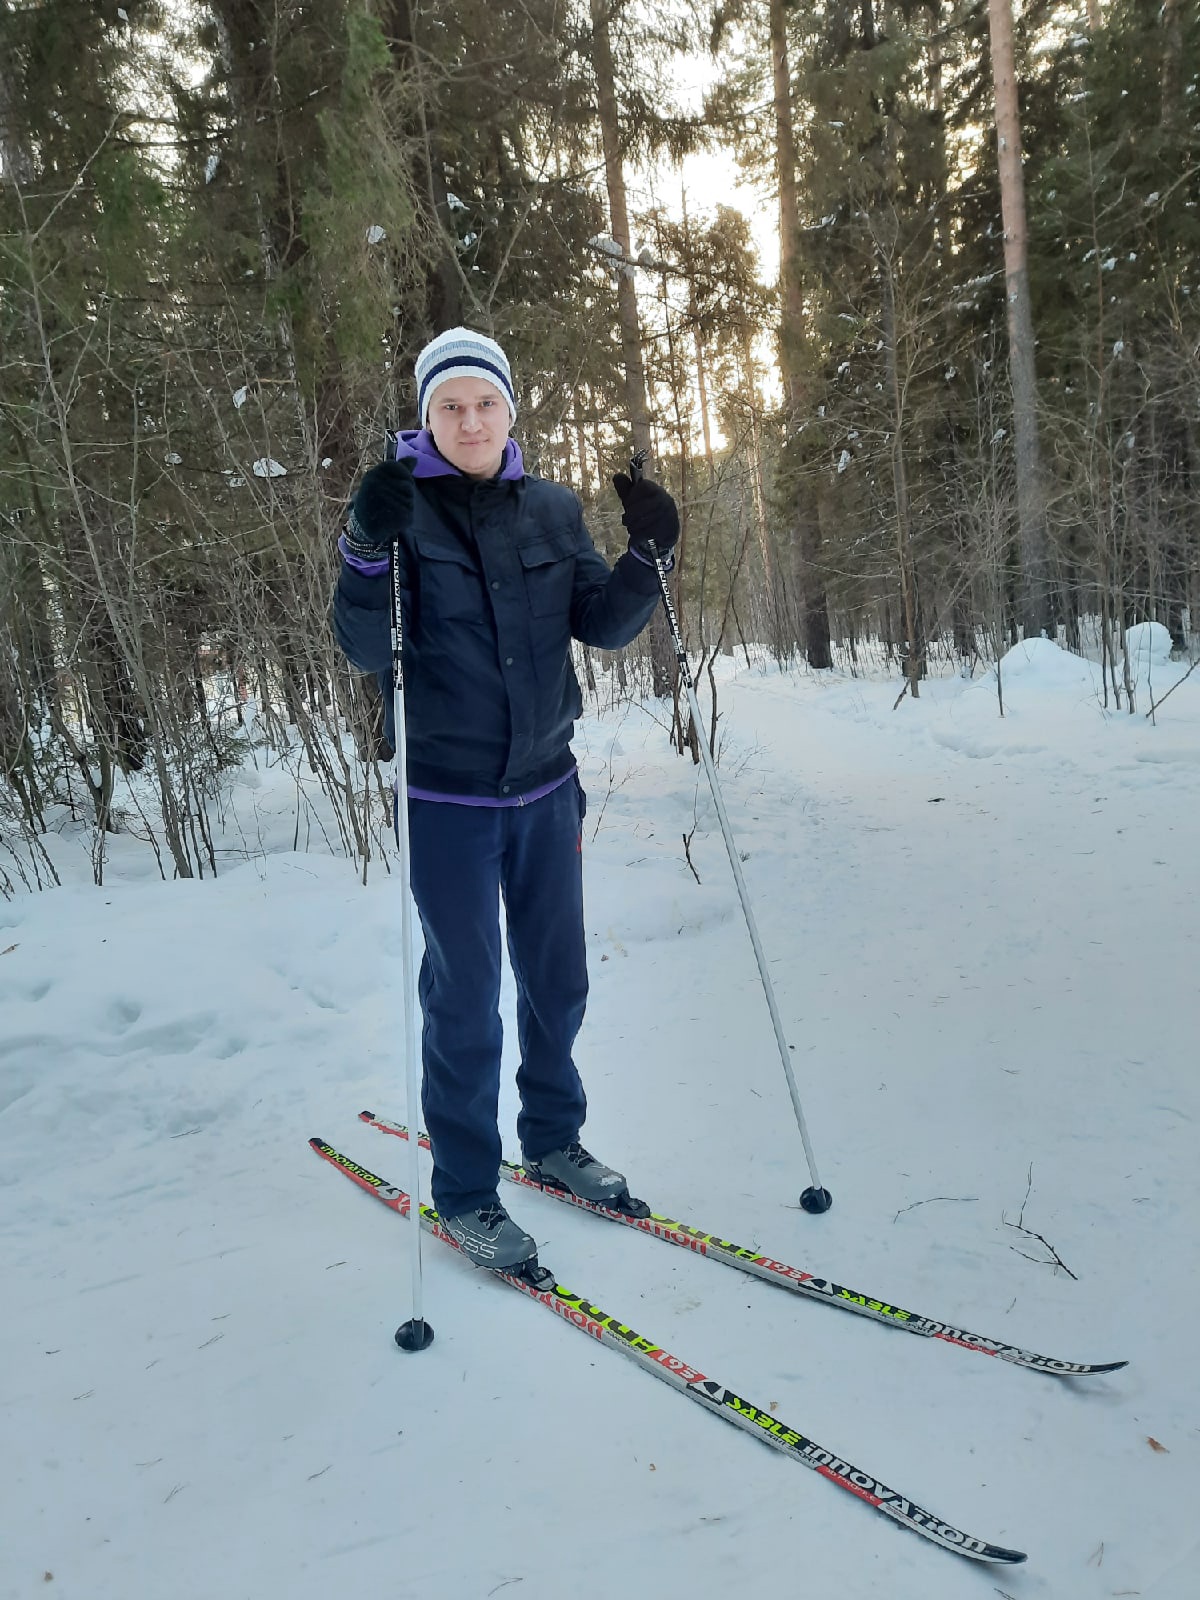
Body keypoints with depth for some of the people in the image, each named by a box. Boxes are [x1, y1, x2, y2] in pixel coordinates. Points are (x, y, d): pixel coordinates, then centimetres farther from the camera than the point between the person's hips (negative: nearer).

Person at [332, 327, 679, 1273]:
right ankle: (465, 1193, 21)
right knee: (466, 1000, 3)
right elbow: (367, 650, -13)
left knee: (557, 980, 16)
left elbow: (605, 624, 4)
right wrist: (368, 549, -27)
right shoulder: (404, 510, -6)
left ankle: (553, 1141, 38)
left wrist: (651, 556, -10)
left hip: (545, 786, 5)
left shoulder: (552, 510, 6)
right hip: (448, 796, -4)